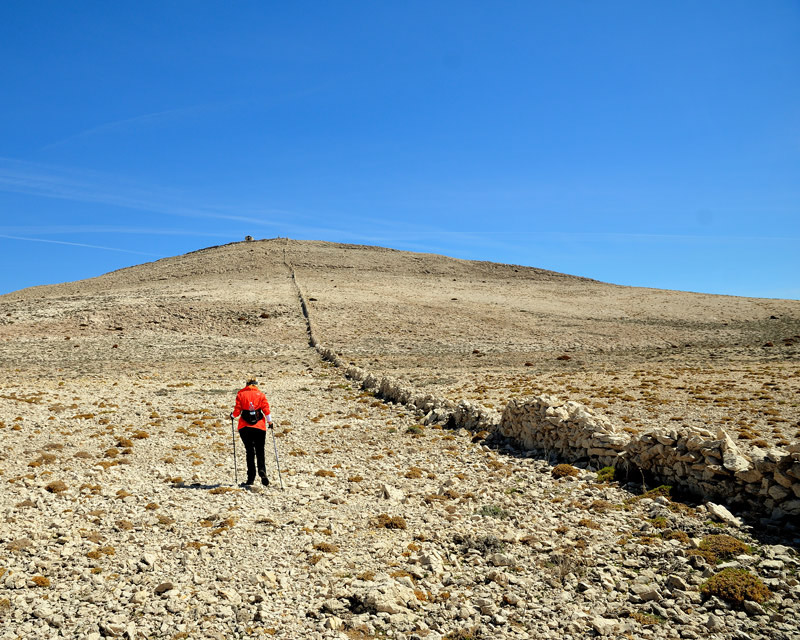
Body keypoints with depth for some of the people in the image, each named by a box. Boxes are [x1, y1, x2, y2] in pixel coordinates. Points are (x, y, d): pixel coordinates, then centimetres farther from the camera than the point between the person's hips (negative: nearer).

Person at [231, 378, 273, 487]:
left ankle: (251, 477, 2)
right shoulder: (260, 394, 3)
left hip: (245, 427, 0)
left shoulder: (240, 394, 2)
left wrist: (233, 416, 21)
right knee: (260, 452, 8)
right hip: (259, 427, 0)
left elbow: (237, 410, 0)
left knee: (250, 452, 7)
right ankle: (262, 471, -16)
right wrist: (270, 421, 11)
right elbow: (266, 409, 0)